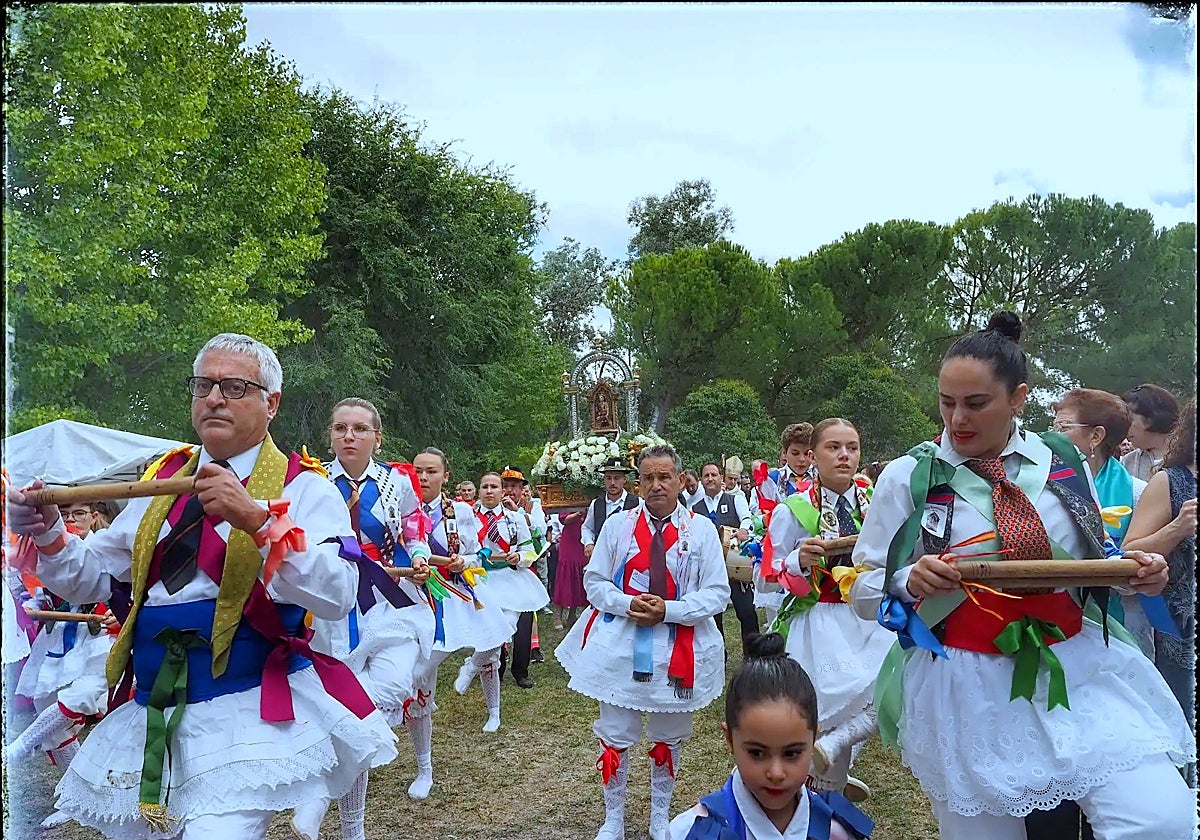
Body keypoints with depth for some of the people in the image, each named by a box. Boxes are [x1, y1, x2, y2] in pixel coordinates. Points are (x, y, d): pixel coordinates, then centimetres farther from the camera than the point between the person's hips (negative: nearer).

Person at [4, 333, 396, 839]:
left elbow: (336, 596, -20)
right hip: (152, 710, 6)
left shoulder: (303, 487, -6)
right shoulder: (164, 480, 12)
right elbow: (94, 579, 15)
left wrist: (257, 519, -29)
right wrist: (48, 535, -4)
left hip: (250, 711, -5)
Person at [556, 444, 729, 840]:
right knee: (614, 736, 7)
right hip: (619, 643, 0)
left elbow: (717, 593, -5)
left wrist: (668, 610, -17)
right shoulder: (617, 525, 0)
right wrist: (627, 604, -15)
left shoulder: (701, 529, -3)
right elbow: (594, 581, 4)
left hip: (677, 648, 0)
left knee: (668, 738, 16)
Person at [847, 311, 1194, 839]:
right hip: (964, 689, -2)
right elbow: (864, 592, -1)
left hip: (1078, 671, 2)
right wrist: (911, 582, -21)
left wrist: (1136, 575, -5)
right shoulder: (909, 476, -4)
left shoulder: (1063, 464, 4)